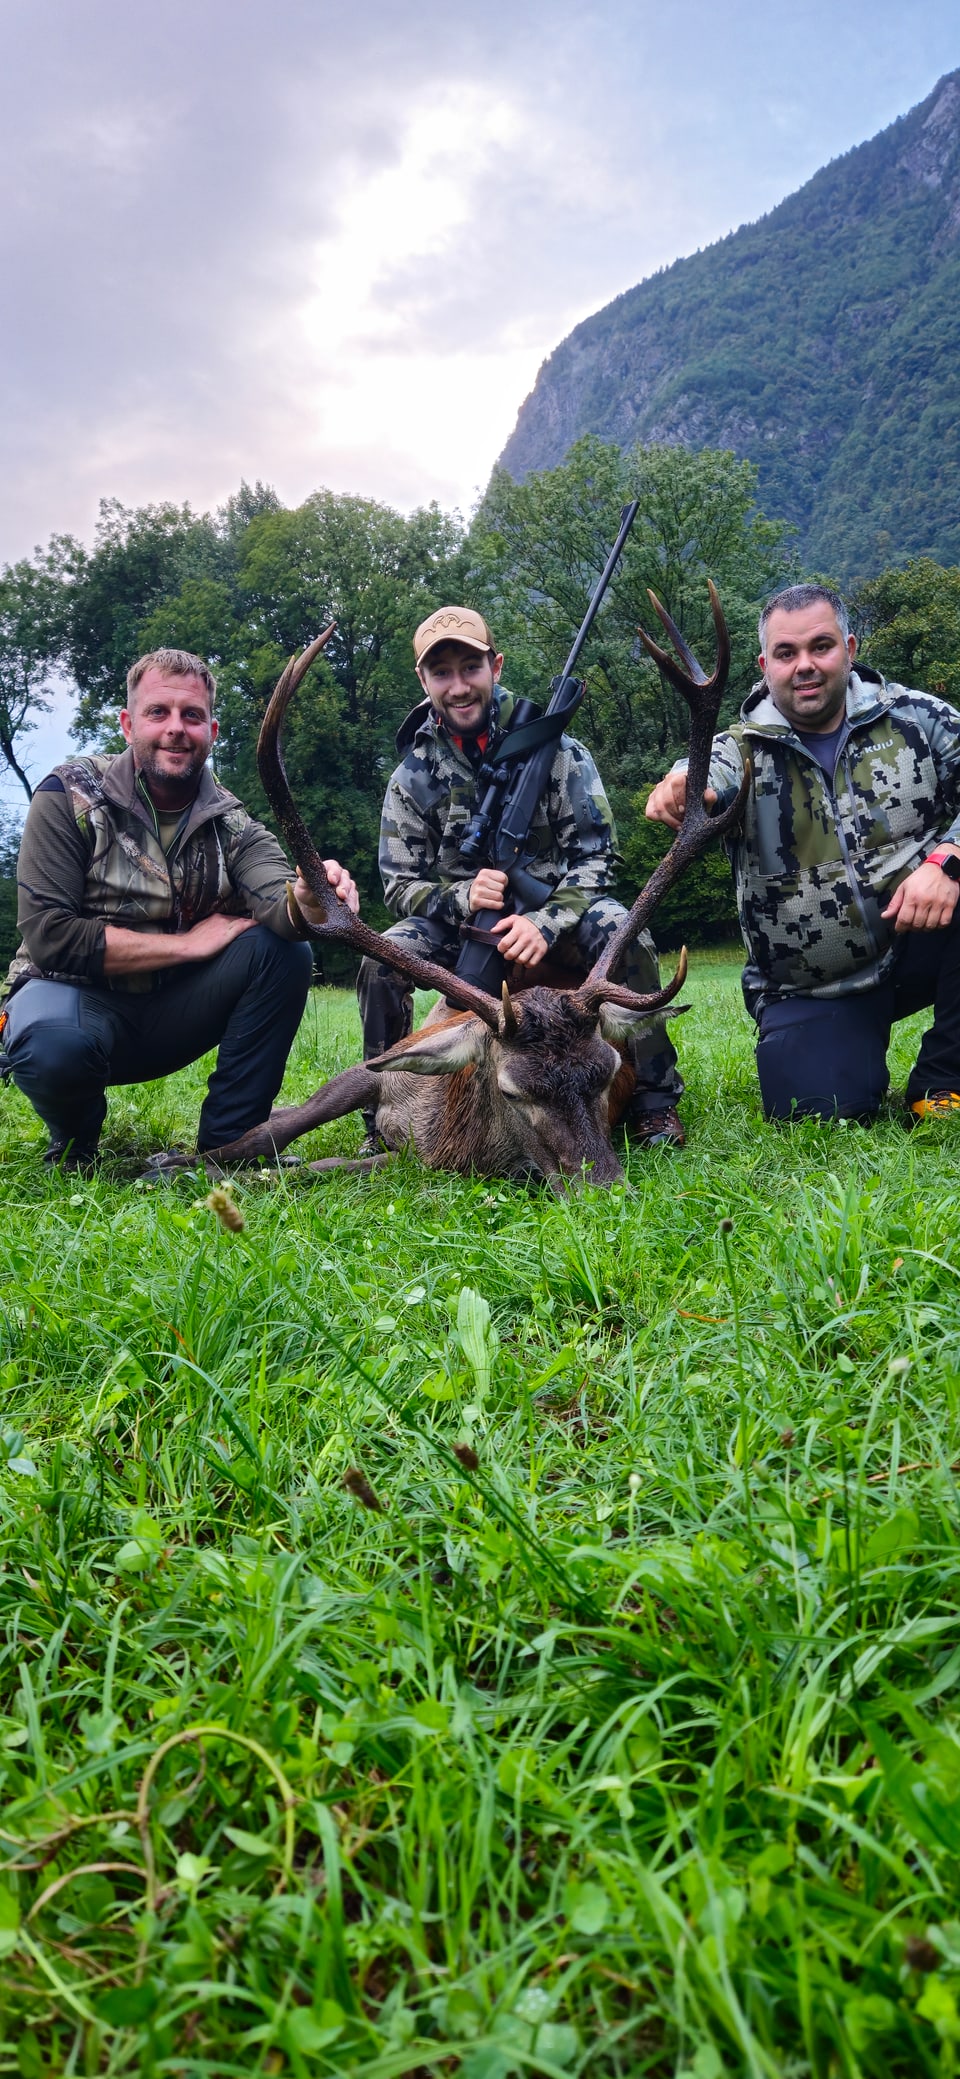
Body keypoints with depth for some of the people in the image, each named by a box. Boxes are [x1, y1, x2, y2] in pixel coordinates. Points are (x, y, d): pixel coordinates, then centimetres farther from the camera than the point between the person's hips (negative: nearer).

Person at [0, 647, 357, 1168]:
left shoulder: (231, 825, -2)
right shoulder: (70, 797, -10)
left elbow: (278, 903, -23)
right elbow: (49, 936, -19)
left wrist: (309, 898, -48)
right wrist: (190, 943, -18)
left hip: (171, 1012, 4)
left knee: (285, 951, -19)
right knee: (55, 1048, -39)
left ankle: (226, 1145, -9)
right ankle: (74, 1145, -1)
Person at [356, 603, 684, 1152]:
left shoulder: (554, 751, -6)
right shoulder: (413, 778, 0)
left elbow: (596, 856, -9)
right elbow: (400, 885, -1)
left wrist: (545, 923, -26)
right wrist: (462, 898, -23)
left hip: (556, 921, -1)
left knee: (618, 929, -32)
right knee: (383, 957, -26)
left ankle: (654, 1100, -19)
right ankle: (384, 1116, -9)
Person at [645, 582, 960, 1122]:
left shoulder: (916, 717, 2)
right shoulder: (743, 752, -2)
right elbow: (709, 786, -26)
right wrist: (680, 789, -50)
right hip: (813, 991, -1)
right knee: (820, 1107, -22)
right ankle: (861, 1054, 18)